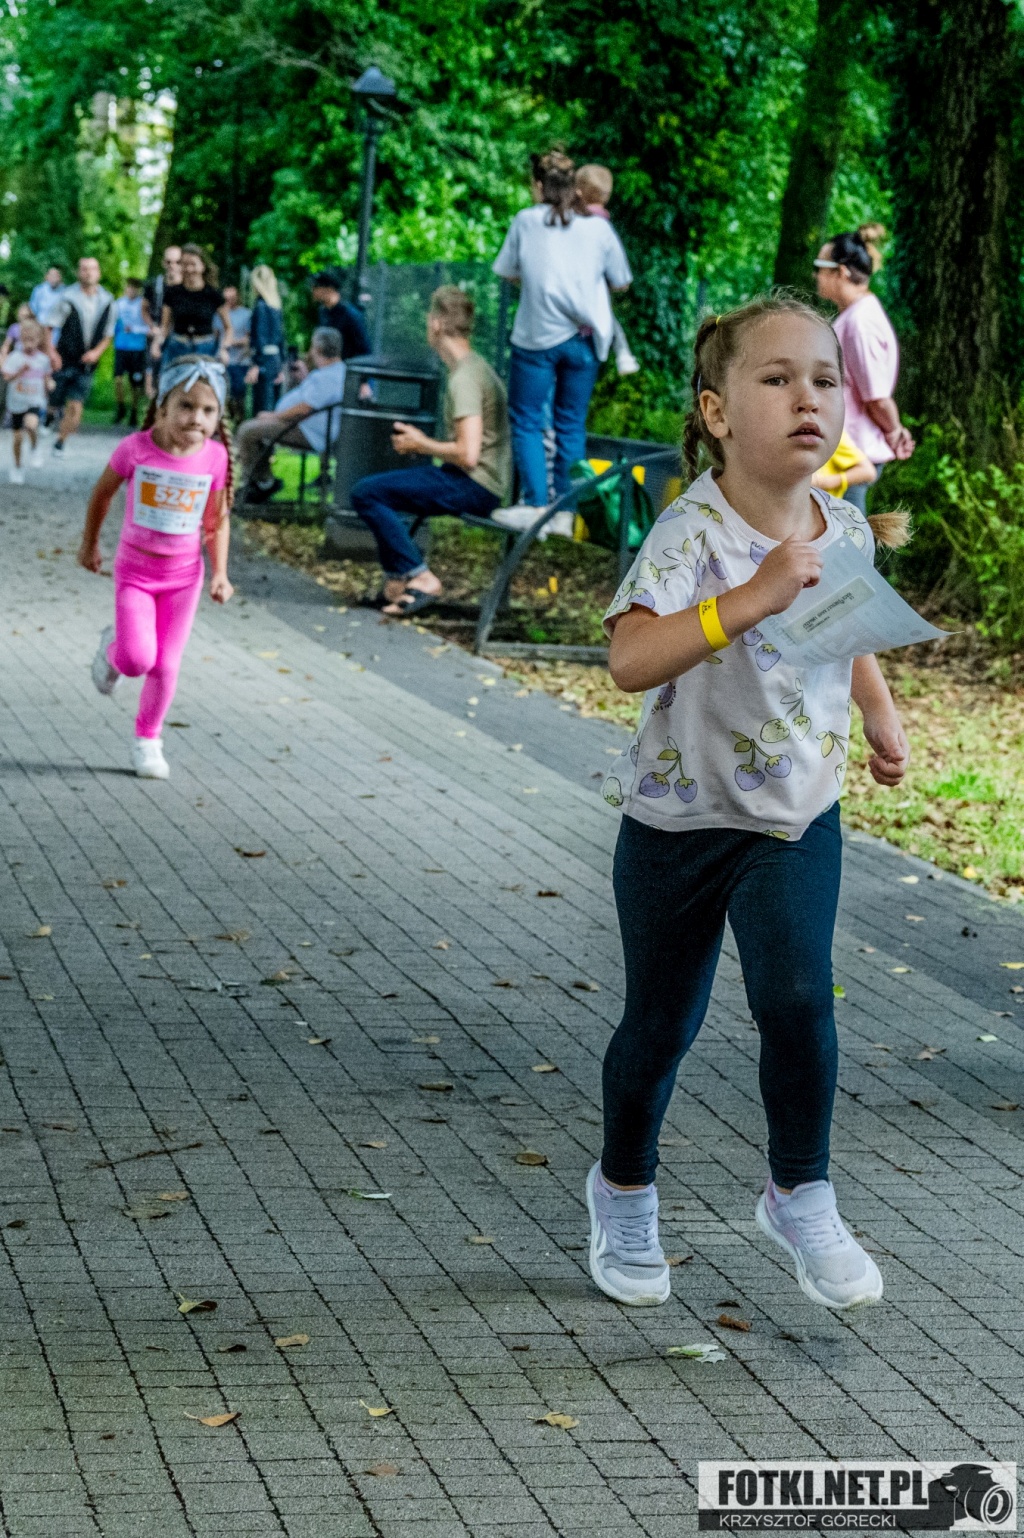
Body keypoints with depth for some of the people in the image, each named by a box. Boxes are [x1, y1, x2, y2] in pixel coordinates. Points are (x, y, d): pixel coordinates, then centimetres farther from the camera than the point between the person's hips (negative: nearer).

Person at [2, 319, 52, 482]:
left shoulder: (43, 359, -1)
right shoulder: (14, 358, -10)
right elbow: (7, 377, -22)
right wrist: (21, 371, -35)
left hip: (35, 401, 0)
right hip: (17, 402, 0)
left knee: (31, 424, -31)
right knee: (18, 436, 8)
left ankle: (35, 450, -1)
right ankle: (17, 467, 29)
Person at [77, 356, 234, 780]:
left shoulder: (215, 457, -12)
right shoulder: (136, 448, -17)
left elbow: (217, 520, 0)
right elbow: (103, 492, 1)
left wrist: (219, 573, -8)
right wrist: (89, 544, 11)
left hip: (184, 575, 2)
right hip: (134, 570, -2)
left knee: (165, 666, 5)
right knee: (137, 660, -15)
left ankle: (148, 740, 26)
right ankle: (112, 647, 21)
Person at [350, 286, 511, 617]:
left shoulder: (464, 378, -18)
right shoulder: (476, 367, 15)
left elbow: (468, 454, -25)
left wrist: (422, 445, -8)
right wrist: (421, 442, 15)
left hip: (476, 486, -11)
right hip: (483, 487, 11)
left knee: (366, 493, -15)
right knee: (377, 488, 24)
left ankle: (419, 577, -12)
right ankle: (397, 579, 18)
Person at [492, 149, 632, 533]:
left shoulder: (526, 222, -1)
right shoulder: (599, 228, 2)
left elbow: (508, 273, 7)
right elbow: (621, 283, 10)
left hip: (537, 336, -2)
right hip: (584, 337, 2)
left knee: (526, 421, 5)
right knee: (572, 425, 9)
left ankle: (534, 504, -4)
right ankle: (565, 511, 7)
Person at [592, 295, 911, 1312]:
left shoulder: (843, 530, -3)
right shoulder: (694, 532, -23)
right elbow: (629, 658, -39)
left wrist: (880, 712, 12)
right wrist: (753, 596, -46)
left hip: (797, 816, 3)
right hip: (681, 816, -3)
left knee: (796, 998, -16)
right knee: (661, 1024, 11)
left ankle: (800, 1199, 4)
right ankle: (624, 1191, 36)